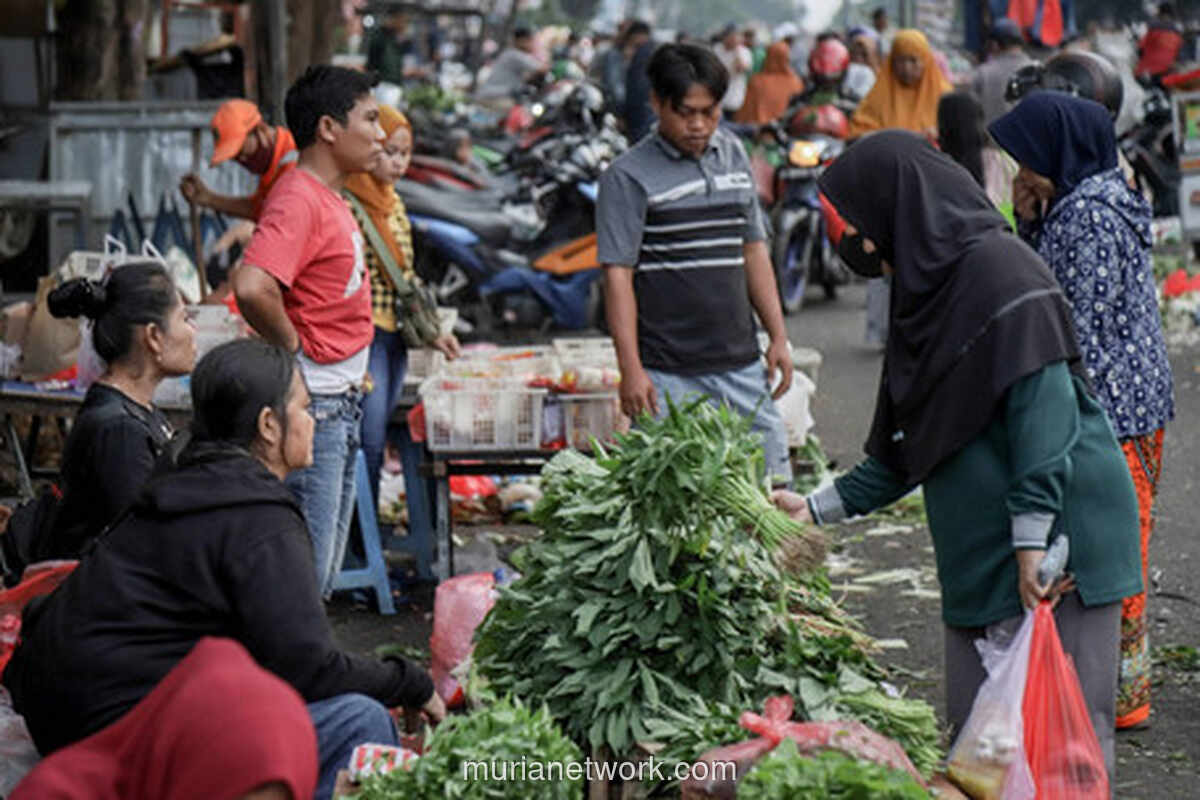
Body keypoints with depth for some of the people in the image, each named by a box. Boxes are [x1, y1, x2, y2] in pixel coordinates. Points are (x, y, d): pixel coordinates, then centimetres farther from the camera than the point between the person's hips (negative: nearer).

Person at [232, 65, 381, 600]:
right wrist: (291, 345, -17)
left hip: (341, 401, 10)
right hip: (310, 402, -10)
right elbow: (252, 288, -34)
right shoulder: (298, 200, -18)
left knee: (323, 572, 16)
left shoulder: (328, 197, 13)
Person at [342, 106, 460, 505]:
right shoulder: (344, 204, -13)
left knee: (376, 443, 11)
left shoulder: (393, 203, 14)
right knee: (369, 445, -8)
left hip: (395, 337, 8)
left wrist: (431, 331, 14)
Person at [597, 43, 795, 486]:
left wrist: (778, 337, 14)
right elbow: (618, 274, -8)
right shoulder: (628, 176, -5)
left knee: (772, 481, 5)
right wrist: (631, 369, -14)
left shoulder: (733, 155, 12)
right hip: (666, 374, -5)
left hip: (740, 365, 5)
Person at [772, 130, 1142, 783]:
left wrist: (1033, 540, -22)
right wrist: (819, 508, 20)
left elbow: (1043, 406, -18)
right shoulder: (930, 287, 17)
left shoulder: (998, 270, -11)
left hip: (1053, 536, -9)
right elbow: (906, 448, 23)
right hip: (981, 550, 9)